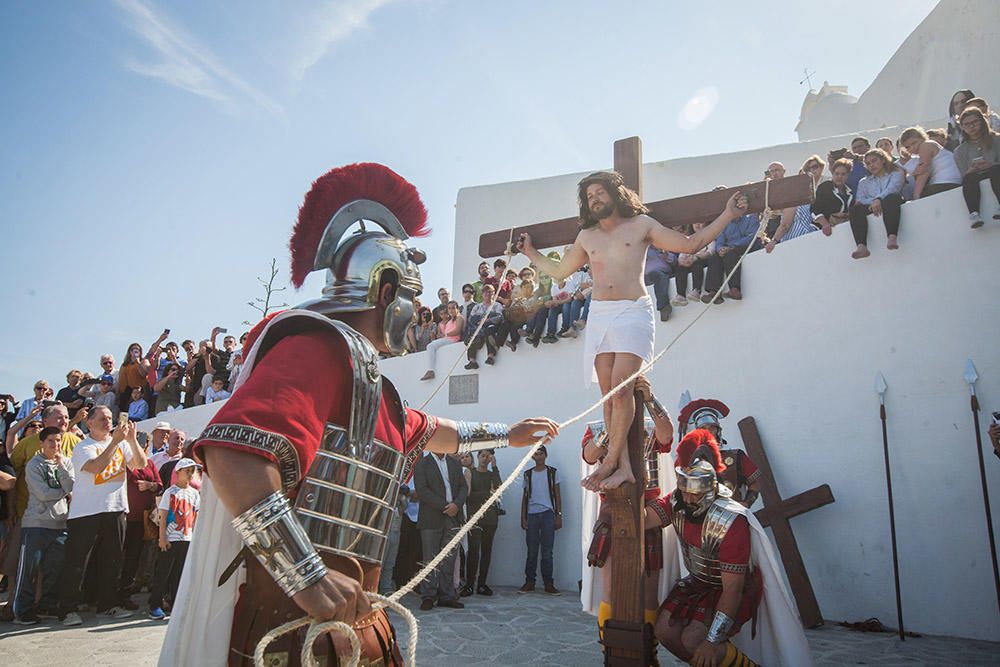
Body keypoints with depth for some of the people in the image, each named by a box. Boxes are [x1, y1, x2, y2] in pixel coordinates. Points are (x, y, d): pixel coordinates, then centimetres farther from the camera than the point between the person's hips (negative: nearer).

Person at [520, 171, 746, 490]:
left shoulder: (641, 225, 10)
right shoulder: (586, 237, 20)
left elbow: (691, 243, 10)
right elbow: (560, 270, 32)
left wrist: (728, 215, 8)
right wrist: (530, 252, 37)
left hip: (633, 311, -4)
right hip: (599, 315, 4)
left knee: (620, 388, -17)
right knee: (609, 394, -3)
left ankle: (610, 462, -8)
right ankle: (623, 466, -1)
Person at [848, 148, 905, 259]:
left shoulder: (896, 174, 20)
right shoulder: (864, 182, 31)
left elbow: (893, 189, -3)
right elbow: (860, 200, 13)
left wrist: (878, 200, -24)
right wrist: (872, 202, -11)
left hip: (891, 205, -3)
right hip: (871, 209, 3)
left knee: (890, 198, -37)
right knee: (855, 208, -29)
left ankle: (892, 238, -59)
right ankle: (861, 246, -49)